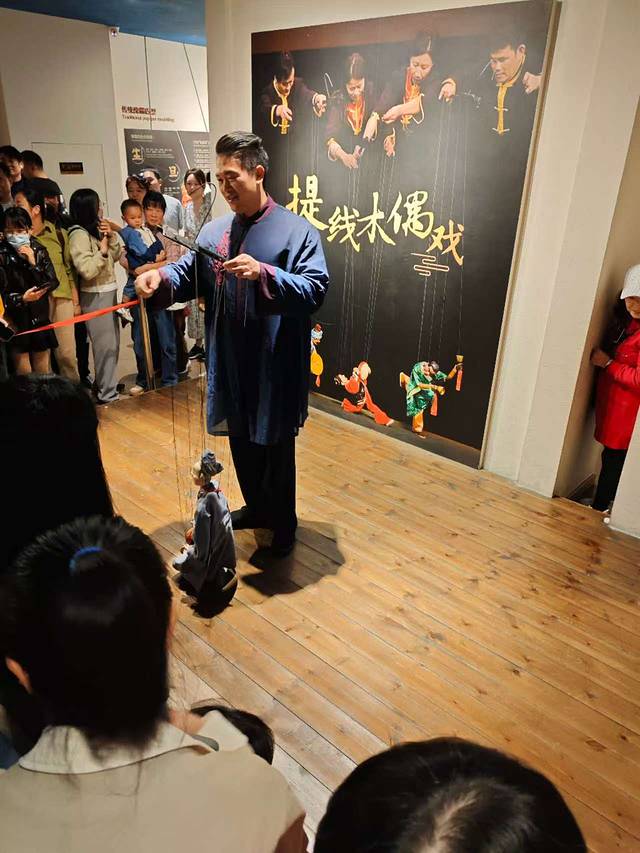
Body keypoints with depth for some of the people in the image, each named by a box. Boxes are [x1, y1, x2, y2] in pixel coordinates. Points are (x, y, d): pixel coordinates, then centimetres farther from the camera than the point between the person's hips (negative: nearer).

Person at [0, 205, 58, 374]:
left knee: (44, 374, 11)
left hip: (40, 321, 3)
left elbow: (52, 283, -5)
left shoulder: (39, 251, 3)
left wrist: (33, 263, -15)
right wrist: (21, 298, -27)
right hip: (16, 323, -3)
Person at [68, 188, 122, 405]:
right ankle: (107, 394, 5)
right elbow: (87, 271, -24)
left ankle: (104, 383, 31)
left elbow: (115, 256, 13)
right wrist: (102, 249, -19)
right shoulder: (79, 234, -16)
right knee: (105, 344, -4)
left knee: (112, 342, 17)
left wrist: (111, 236, -1)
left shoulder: (95, 230, 9)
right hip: (95, 296, -9)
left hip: (107, 292, 9)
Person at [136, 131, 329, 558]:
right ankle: (256, 508, 43)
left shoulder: (295, 230, -9)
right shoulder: (215, 231, 9)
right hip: (230, 364, 6)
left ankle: (284, 522, 29)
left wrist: (263, 272, -30)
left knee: (276, 448, 8)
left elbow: (316, 289, -18)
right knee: (242, 442, 20)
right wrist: (160, 277, -9)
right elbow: (190, 273, 13)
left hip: (275, 366, -6)